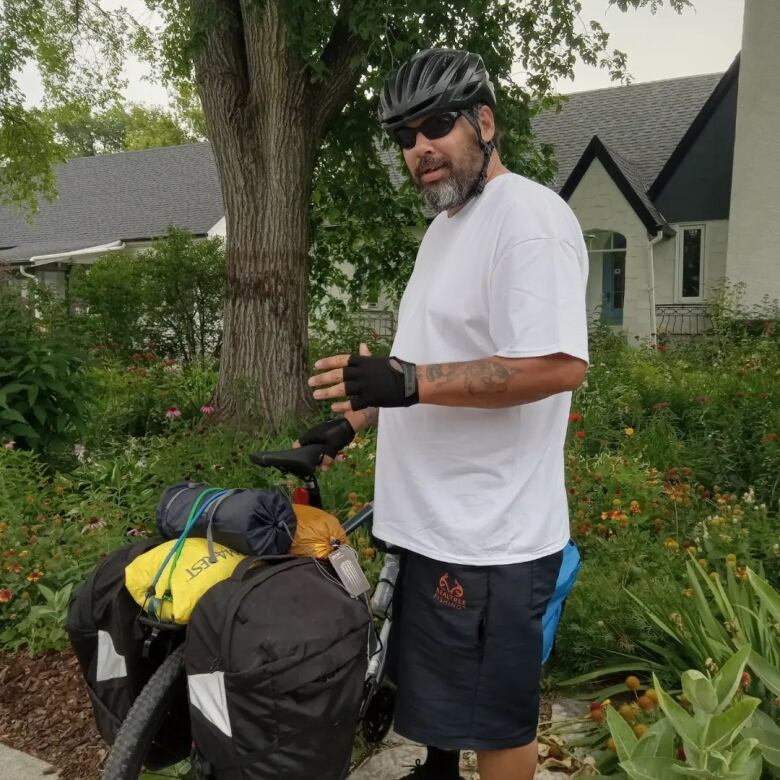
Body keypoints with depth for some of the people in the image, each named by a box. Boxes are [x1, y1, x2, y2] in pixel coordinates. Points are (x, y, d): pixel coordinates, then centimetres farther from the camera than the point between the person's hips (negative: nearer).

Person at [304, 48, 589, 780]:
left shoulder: (526, 216, -16)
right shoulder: (447, 223, 15)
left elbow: (558, 364, -27)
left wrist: (408, 383, -29)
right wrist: (354, 419, 14)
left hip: (487, 533, -10)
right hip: (432, 518, 10)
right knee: (438, 689, 27)